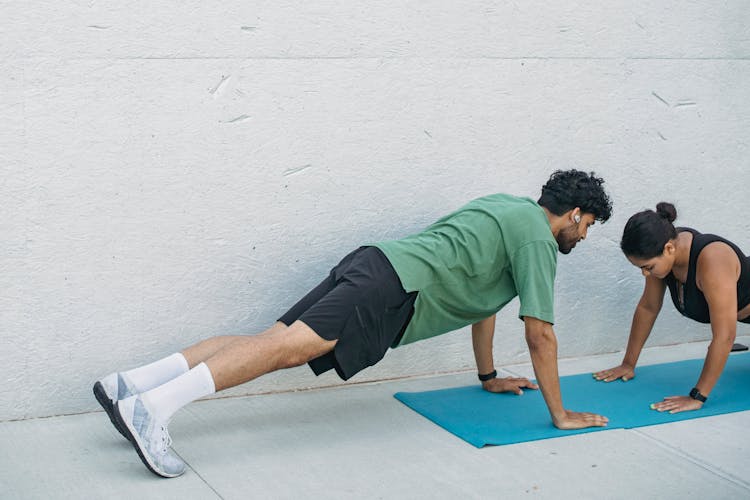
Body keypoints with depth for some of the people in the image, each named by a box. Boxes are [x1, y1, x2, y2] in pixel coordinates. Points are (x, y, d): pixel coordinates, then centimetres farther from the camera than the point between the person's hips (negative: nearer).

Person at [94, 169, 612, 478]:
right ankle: (152, 407, -38)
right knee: (291, 346, -24)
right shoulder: (539, 239, 3)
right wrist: (561, 415, 10)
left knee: (276, 340, -4)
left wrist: (489, 376, 45)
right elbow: (540, 334, 1)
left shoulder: (508, 206, 32)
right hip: (394, 290, -9)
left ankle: (129, 385, -14)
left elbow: (482, 298, 40)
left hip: (372, 264, 9)